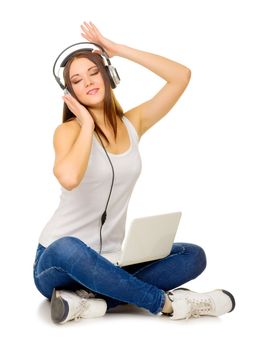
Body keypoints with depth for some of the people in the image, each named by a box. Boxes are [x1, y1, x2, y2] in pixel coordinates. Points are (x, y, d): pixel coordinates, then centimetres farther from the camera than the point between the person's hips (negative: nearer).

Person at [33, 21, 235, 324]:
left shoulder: (132, 124, 5)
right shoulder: (69, 131, -10)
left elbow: (181, 76, -2)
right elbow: (69, 179, -33)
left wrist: (117, 49, -3)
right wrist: (87, 124, -17)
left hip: (110, 258, 5)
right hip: (59, 260, -5)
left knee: (193, 256, -12)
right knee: (68, 249, -40)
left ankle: (91, 301, -25)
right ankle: (166, 303, -25)